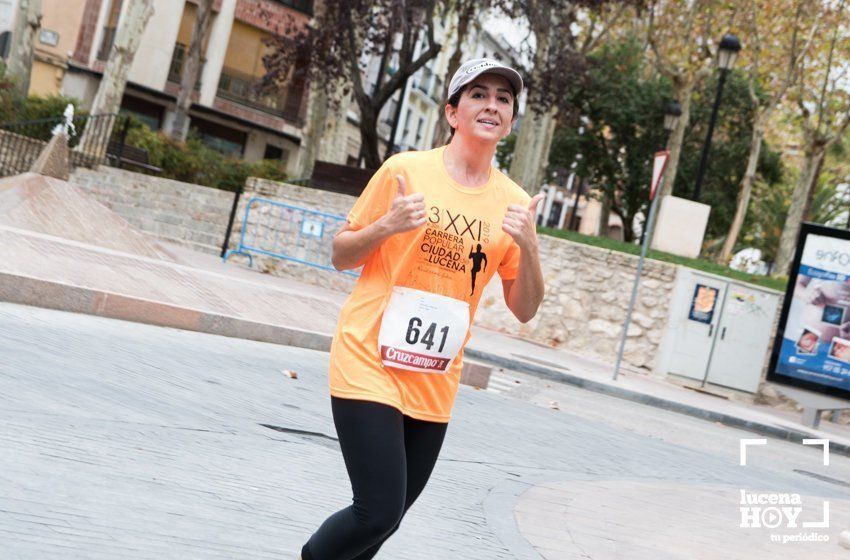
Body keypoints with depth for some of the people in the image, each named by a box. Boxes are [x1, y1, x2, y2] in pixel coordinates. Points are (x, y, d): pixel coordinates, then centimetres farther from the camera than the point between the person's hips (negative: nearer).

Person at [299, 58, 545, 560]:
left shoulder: (514, 203, 4)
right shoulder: (406, 170, -5)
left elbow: (524, 309, 6)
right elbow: (342, 256, 2)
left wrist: (529, 246, -11)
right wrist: (386, 226, -17)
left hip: (434, 386, 4)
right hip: (370, 367, -4)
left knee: (388, 517, 10)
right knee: (379, 513, -13)